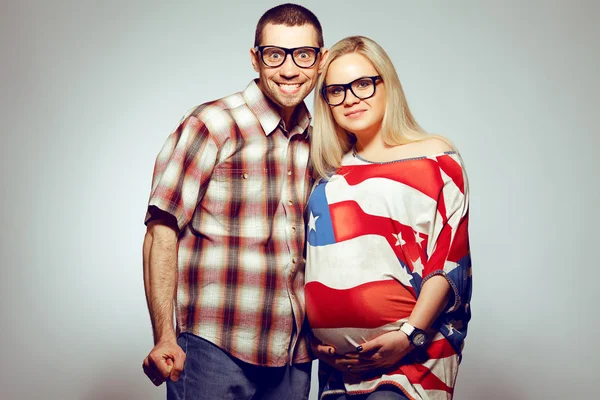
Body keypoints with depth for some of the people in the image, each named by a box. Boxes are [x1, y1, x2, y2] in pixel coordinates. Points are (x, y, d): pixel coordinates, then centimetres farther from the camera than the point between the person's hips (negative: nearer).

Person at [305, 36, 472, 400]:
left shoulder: (435, 157, 0)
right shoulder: (333, 175, 13)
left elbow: (451, 260, -7)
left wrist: (410, 335, -15)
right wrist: (315, 337, 5)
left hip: (408, 356, -4)